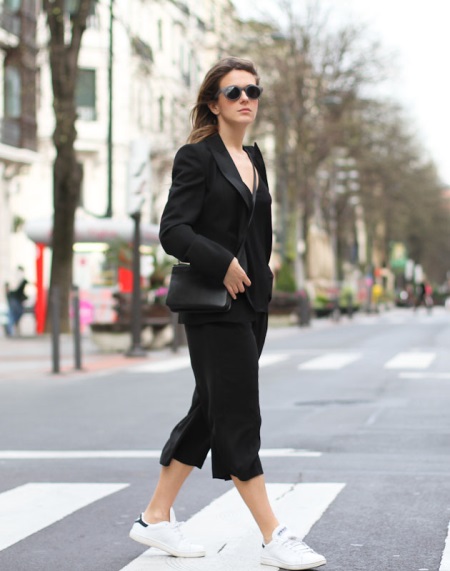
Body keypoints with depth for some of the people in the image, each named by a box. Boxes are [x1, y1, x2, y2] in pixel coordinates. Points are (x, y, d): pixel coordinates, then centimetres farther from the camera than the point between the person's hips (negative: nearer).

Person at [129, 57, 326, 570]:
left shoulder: (254, 160, 16)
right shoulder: (197, 157, -7)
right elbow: (173, 230, -14)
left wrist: (260, 278, 16)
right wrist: (222, 264, -21)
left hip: (251, 304, 8)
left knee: (209, 412, 11)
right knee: (238, 417, -7)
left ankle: (155, 518, 22)